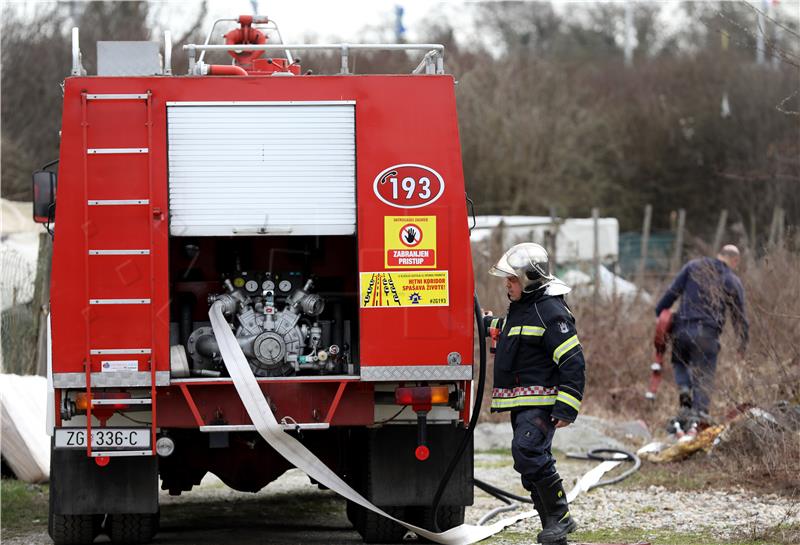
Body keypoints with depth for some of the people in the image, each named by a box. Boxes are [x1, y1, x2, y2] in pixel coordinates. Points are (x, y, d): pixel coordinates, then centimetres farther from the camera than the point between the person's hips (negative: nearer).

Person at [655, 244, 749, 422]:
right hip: (708, 332, -1)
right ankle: (699, 410, -9)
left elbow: (673, 291, 3)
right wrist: (743, 342, 25)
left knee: (680, 362, 23)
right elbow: (739, 315, 13)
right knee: (704, 373, 5)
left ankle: (684, 388, -4)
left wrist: (659, 312, 9)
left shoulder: (693, 266, 9)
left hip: (683, 327, 1)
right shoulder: (734, 282, 8)